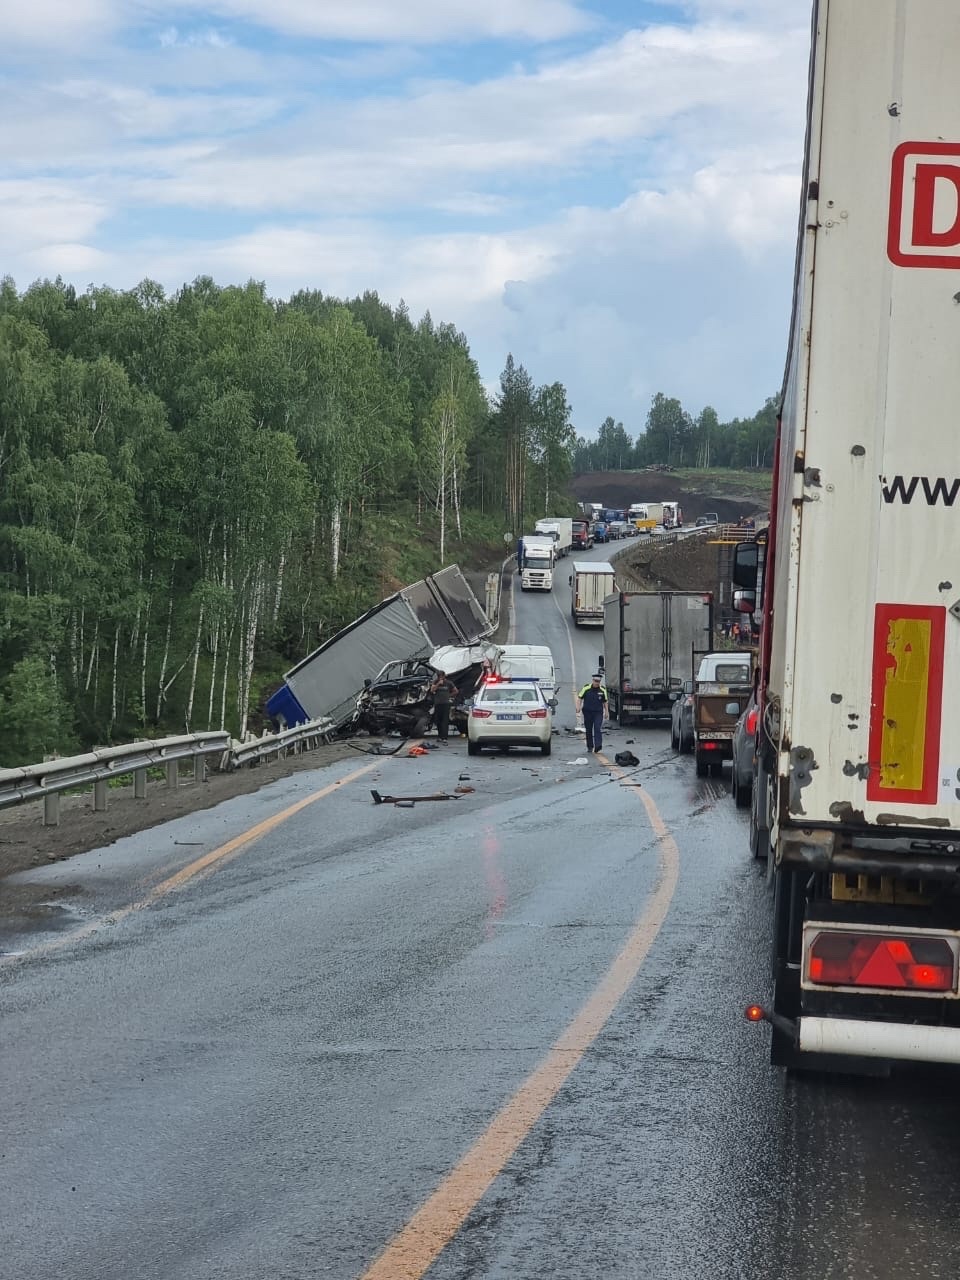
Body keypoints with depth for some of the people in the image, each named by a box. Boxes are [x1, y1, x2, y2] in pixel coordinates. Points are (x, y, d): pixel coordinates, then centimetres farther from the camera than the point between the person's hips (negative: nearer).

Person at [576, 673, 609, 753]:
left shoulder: (602, 690, 3)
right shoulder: (586, 688, -2)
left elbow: (605, 702, 13)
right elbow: (579, 698, 5)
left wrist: (606, 712, 13)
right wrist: (578, 707, -9)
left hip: (598, 713, -1)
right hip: (587, 712, 1)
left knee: (598, 728, -17)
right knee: (589, 730, 8)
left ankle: (598, 745, -25)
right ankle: (590, 747, 20)